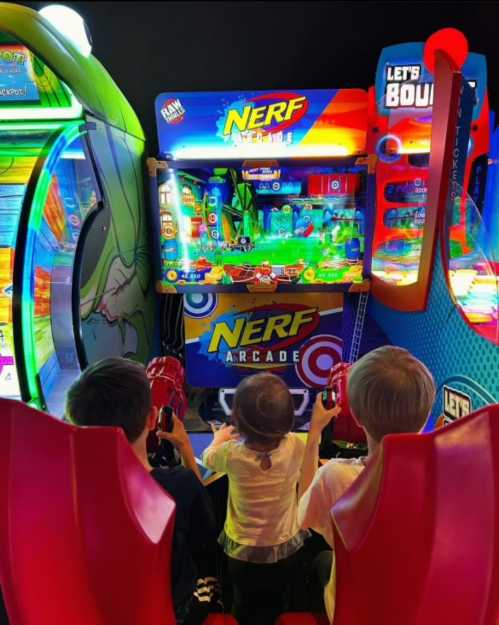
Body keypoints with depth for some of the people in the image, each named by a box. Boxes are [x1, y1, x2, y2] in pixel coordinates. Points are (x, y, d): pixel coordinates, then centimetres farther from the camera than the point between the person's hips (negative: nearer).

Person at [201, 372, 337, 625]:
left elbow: (207, 458, -4)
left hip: (243, 550, -1)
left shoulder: (231, 454, -29)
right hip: (286, 547, 2)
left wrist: (219, 439, 15)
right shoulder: (296, 446, -27)